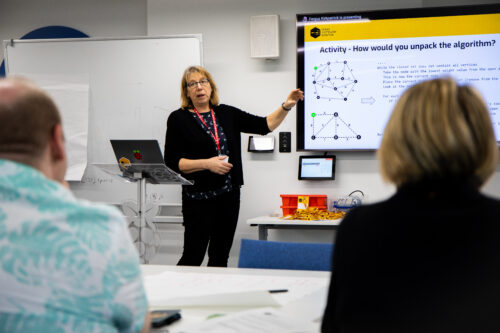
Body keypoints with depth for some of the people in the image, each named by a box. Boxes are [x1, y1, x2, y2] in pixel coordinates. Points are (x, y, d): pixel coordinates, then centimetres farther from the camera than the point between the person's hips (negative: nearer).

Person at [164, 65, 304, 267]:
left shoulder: (227, 114, 11)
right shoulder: (178, 119, -2)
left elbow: (264, 125, 9)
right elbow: (171, 162, -8)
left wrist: (286, 107, -5)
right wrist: (207, 163, -17)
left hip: (229, 195, 5)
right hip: (199, 198, -5)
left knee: (220, 257, 11)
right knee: (193, 257, -5)